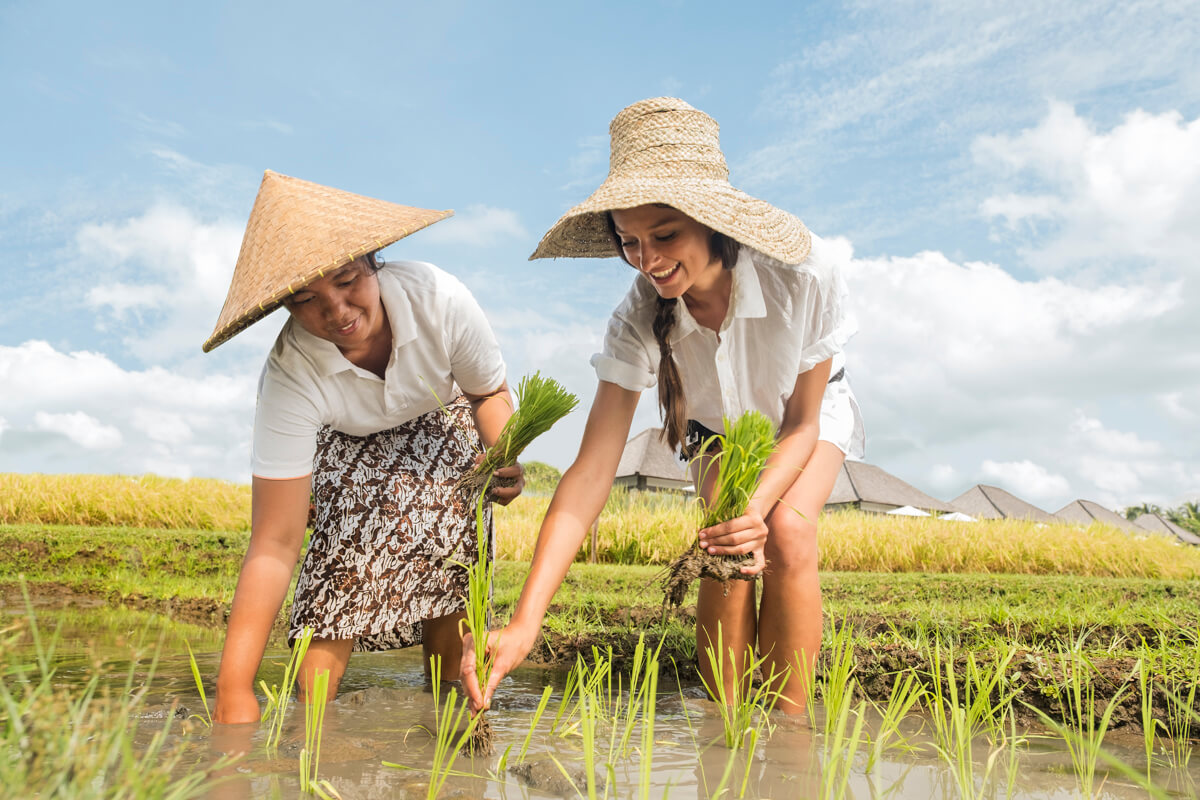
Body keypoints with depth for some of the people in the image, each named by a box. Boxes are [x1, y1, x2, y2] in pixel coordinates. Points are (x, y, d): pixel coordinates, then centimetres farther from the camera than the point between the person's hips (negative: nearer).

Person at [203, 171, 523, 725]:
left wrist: (504, 458, -34)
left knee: (451, 575, -16)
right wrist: (234, 687, -44)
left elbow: (489, 393, -13)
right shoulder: (290, 378, -37)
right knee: (346, 568, -23)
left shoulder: (438, 299, -35)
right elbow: (274, 543, -37)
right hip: (350, 446, -1)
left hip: (443, 424, 1)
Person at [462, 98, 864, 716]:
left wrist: (758, 505, -42)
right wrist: (524, 623, -47)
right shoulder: (638, 320, -31)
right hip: (719, 427, 1)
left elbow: (800, 423, -22)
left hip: (813, 412, -1)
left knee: (787, 531, -27)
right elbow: (591, 470, -38)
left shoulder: (808, 271, -36)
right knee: (729, 550, -24)